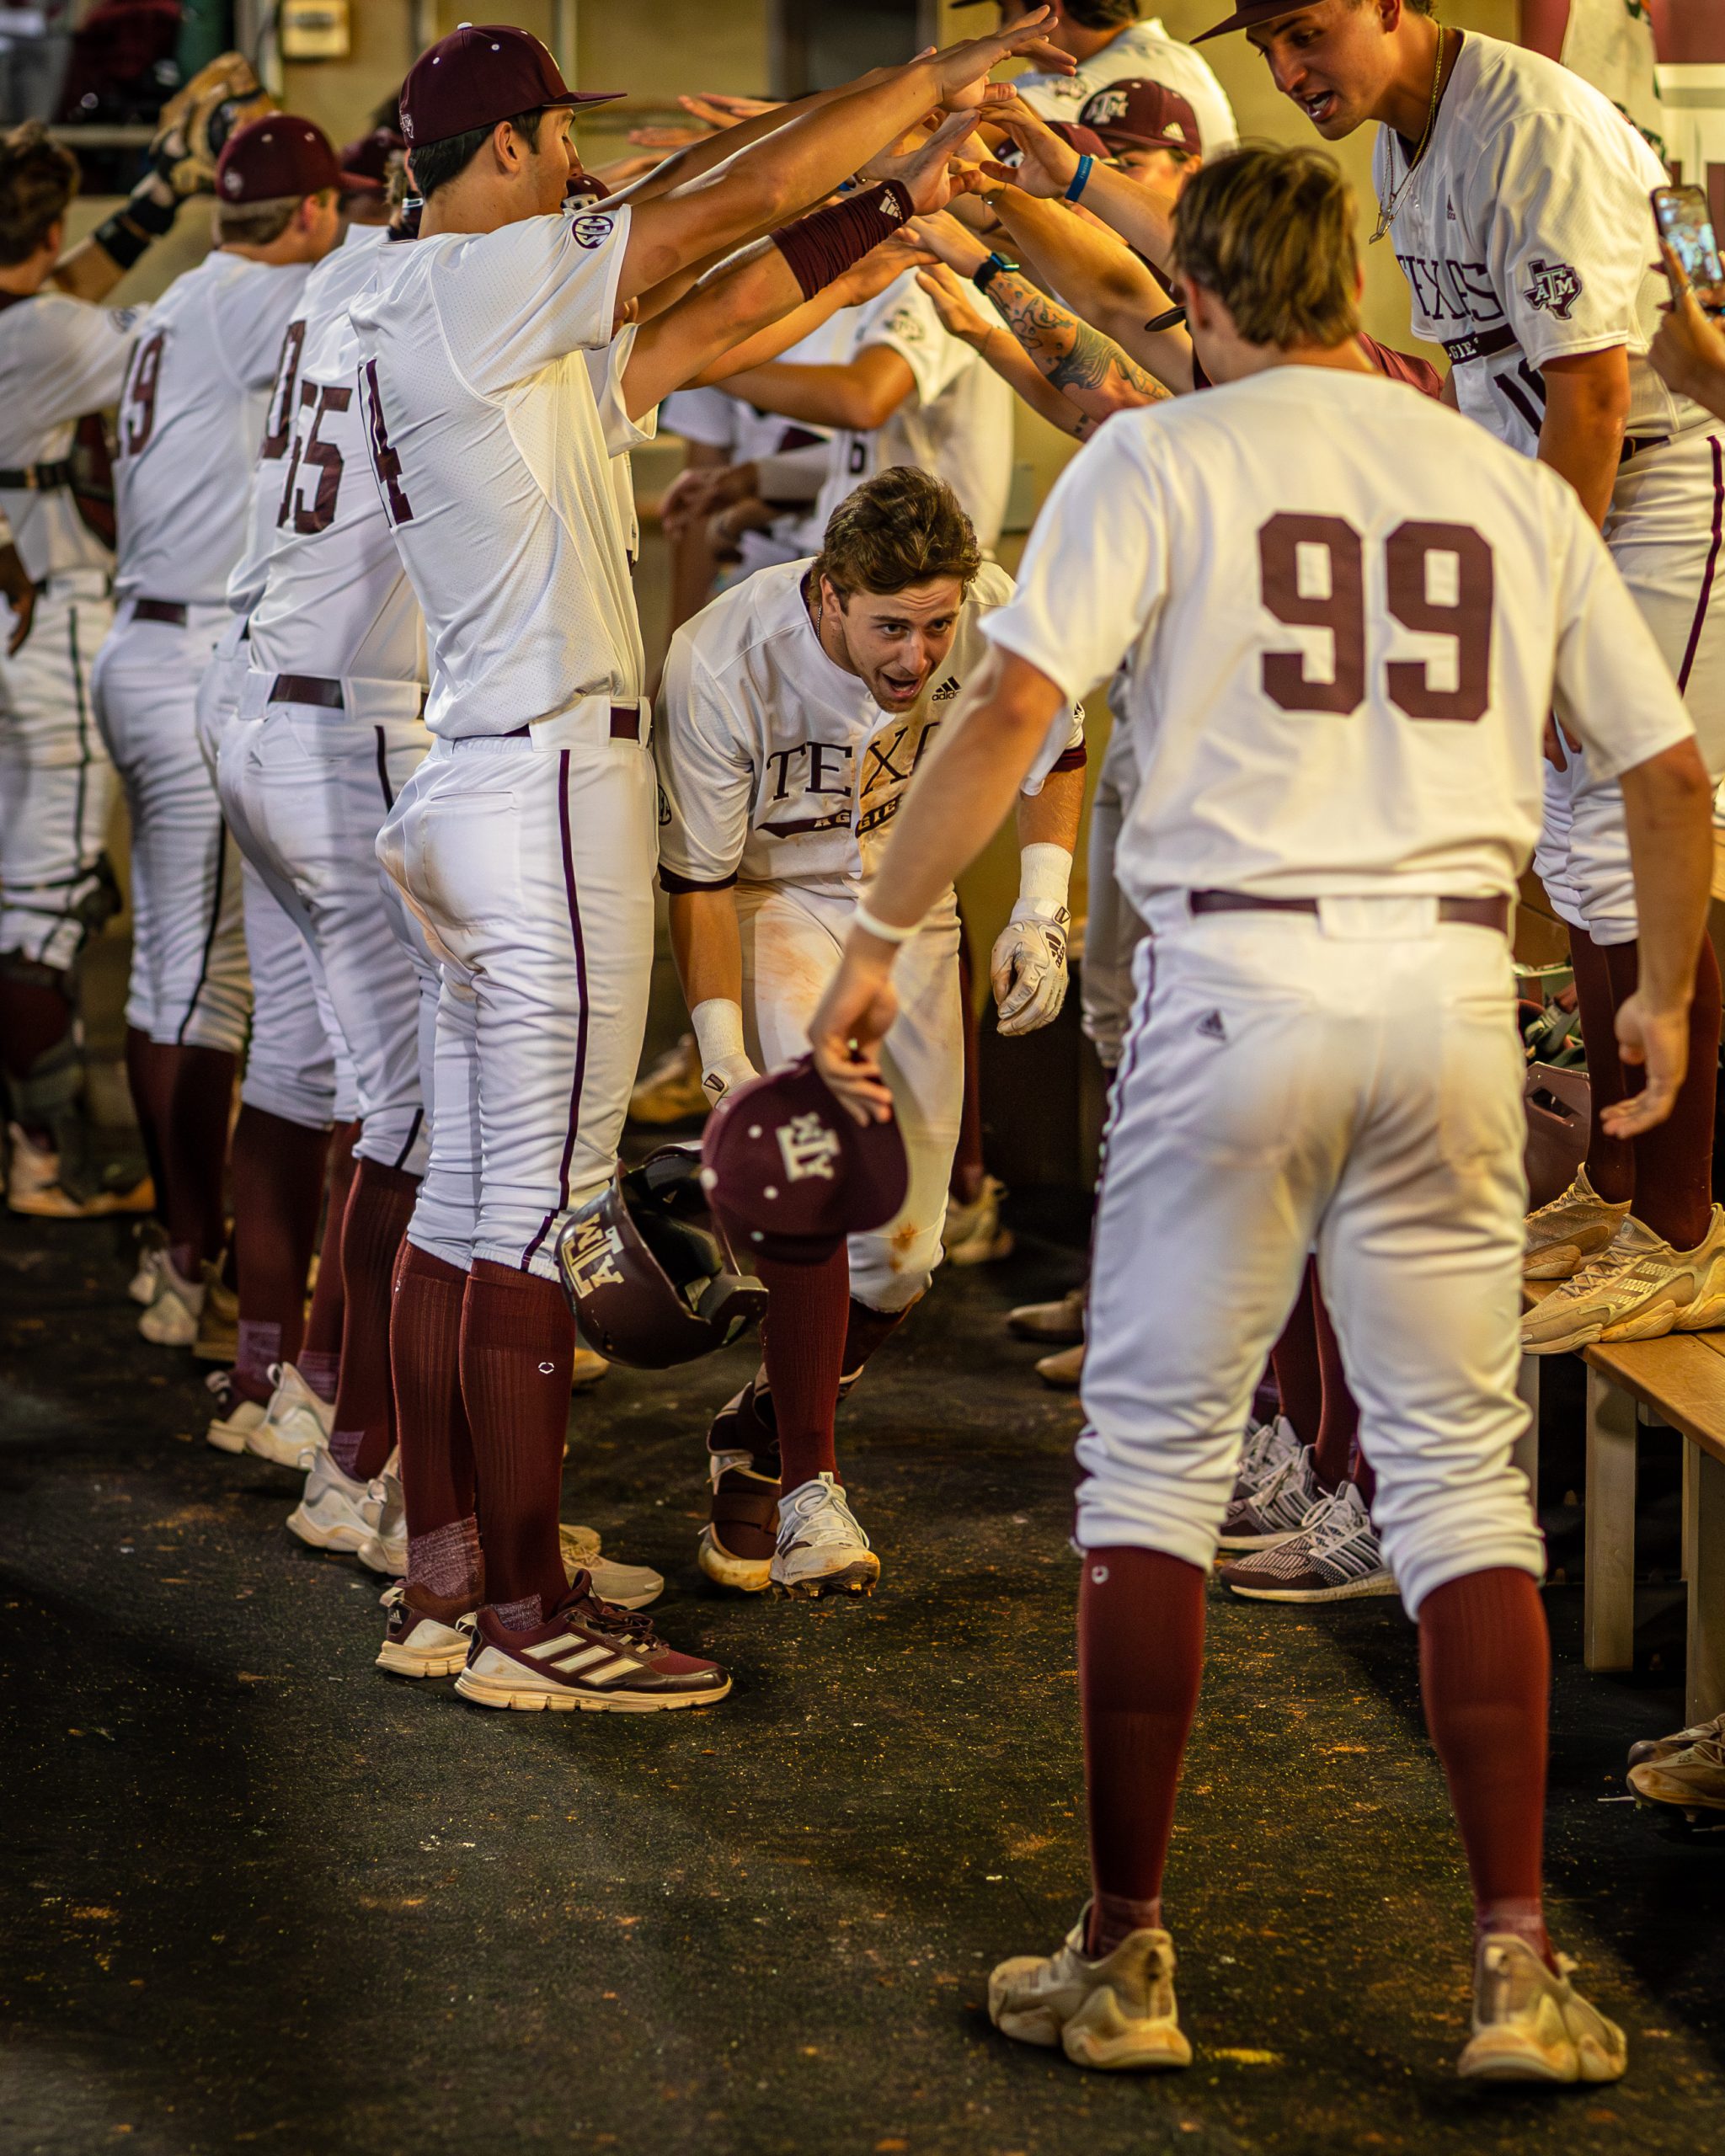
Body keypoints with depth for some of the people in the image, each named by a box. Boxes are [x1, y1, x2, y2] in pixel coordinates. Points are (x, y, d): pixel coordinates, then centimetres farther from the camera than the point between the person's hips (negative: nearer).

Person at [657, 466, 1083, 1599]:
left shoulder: (993, 613, -22)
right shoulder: (719, 666, -31)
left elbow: (1053, 749, -1)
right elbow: (699, 879, -21)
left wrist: (1041, 914, -12)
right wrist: (726, 1058, -27)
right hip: (771, 900, -4)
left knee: (901, 1253, 1)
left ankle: (760, 1431, 27)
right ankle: (809, 1487, -20)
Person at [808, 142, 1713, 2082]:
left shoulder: (1160, 458, 2)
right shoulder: (1510, 485, 14)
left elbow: (1009, 708, -10)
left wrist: (874, 941, -2)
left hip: (1238, 982, -3)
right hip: (1453, 986, 3)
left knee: (1154, 1458, 7)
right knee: (1458, 1470, 9)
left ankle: (1123, 1959, 10)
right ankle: (1519, 1971, 4)